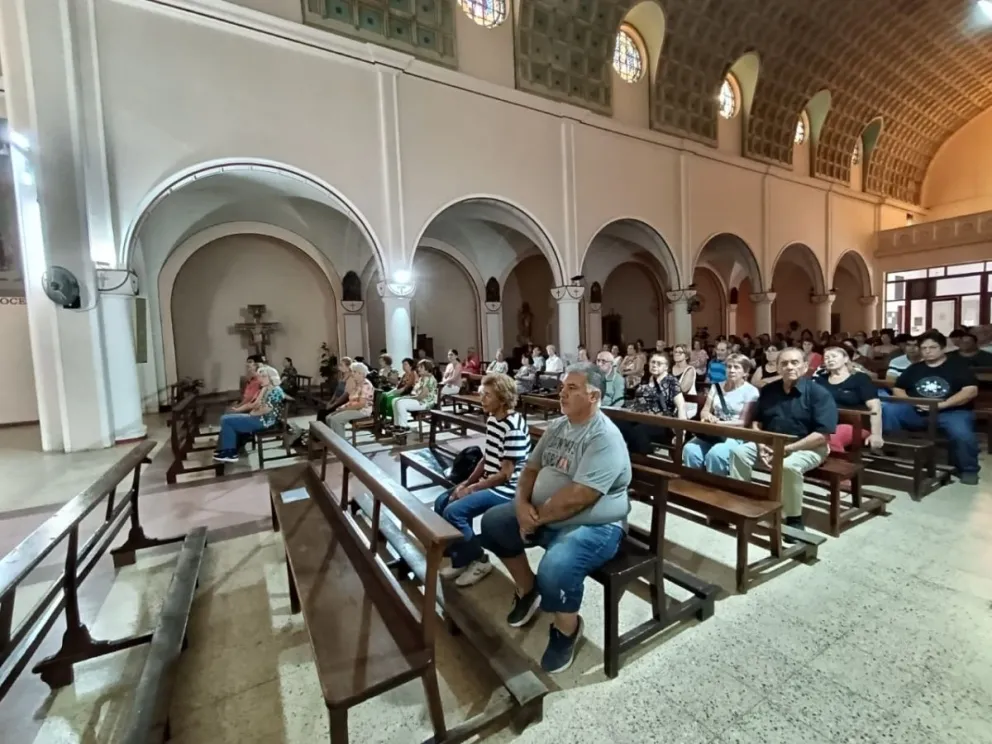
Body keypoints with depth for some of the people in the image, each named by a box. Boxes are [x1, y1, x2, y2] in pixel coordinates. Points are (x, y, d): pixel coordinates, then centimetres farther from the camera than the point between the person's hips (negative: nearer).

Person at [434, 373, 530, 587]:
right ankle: (461, 558, 17)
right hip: (488, 483, 10)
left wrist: (472, 489, -15)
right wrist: (466, 482, 3)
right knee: (442, 503, 5)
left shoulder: (514, 427, -23)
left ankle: (479, 561, 4)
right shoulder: (492, 419, 5)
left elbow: (505, 474, -21)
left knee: (454, 511, -19)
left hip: (505, 489, -10)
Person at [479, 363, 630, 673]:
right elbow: (531, 468, 9)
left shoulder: (604, 437, -22)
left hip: (593, 525, -8)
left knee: (555, 571, -32)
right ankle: (527, 589, 24)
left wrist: (536, 518, -17)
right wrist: (522, 504, -9)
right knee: (493, 522, 5)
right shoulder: (557, 425, 5)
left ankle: (567, 628, 4)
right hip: (542, 515, 8)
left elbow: (577, 498, -28)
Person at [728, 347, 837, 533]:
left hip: (807, 447, -5)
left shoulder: (818, 393, -10)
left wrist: (787, 449, -22)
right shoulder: (768, 390, 6)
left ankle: (794, 519, -14)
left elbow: (823, 435, -17)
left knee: (788, 465, -35)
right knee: (739, 451, -16)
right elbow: (756, 422, 10)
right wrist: (761, 446, -8)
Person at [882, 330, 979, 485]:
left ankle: (968, 469, -2)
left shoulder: (958, 366, 8)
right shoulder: (915, 368, 19)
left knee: (961, 434, -33)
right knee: (888, 409, -25)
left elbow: (971, 391, -6)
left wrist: (941, 404, -17)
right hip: (917, 412, 3)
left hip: (951, 411, -3)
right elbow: (897, 389, 14)